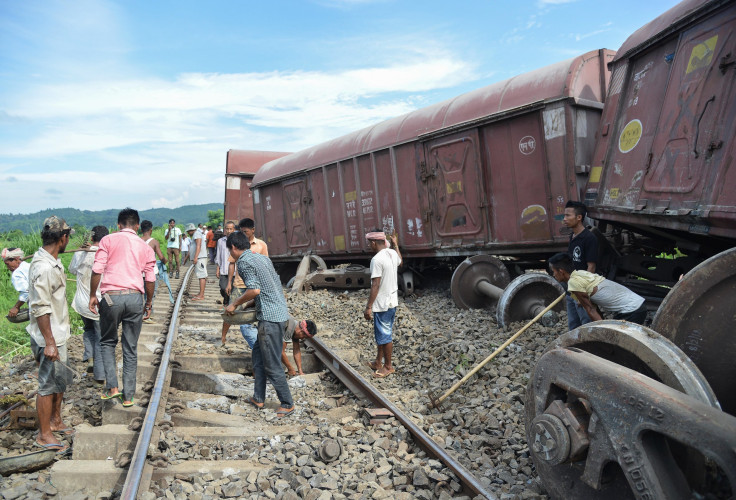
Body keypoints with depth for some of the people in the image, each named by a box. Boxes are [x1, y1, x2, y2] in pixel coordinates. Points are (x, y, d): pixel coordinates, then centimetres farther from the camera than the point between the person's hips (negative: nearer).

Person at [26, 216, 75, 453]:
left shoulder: (53, 262, 7)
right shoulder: (44, 268, -25)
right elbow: (40, 308, -25)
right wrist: (49, 343, -23)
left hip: (58, 334, 10)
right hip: (49, 337, -10)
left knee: (62, 378, 21)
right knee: (48, 385, 2)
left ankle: (55, 421, 37)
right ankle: (44, 435, 16)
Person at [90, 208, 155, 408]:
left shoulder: (108, 240, 3)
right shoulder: (145, 247, 11)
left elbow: (97, 270, -4)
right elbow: (150, 279, 9)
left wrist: (93, 295, 6)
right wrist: (148, 304, 19)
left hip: (111, 297, -2)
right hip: (135, 298, 2)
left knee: (107, 342, 19)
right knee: (131, 349, 9)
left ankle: (112, 386, 6)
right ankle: (128, 396, 15)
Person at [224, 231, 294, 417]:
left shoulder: (243, 261, -9)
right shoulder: (263, 257, 16)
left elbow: (254, 289, -20)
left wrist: (235, 304, -7)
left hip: (270, 317, -10)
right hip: (280, 312, 10)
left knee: (272, 364, 0)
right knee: (258, 352, 19)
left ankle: (287, 404, 9)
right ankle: (258, 398, 25)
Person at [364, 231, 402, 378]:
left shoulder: (377, 259, -22)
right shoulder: (393, 253, 3)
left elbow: (375, 285, -24)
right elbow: (400, 262, 29)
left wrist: (368, 307, -19)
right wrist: (396, 244, 40)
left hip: (382, 304, -9)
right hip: (393, 301, 9)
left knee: (384, 335, 4)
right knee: (382, 333, 19)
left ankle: (388, 366, 17)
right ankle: (378, 362, 31)